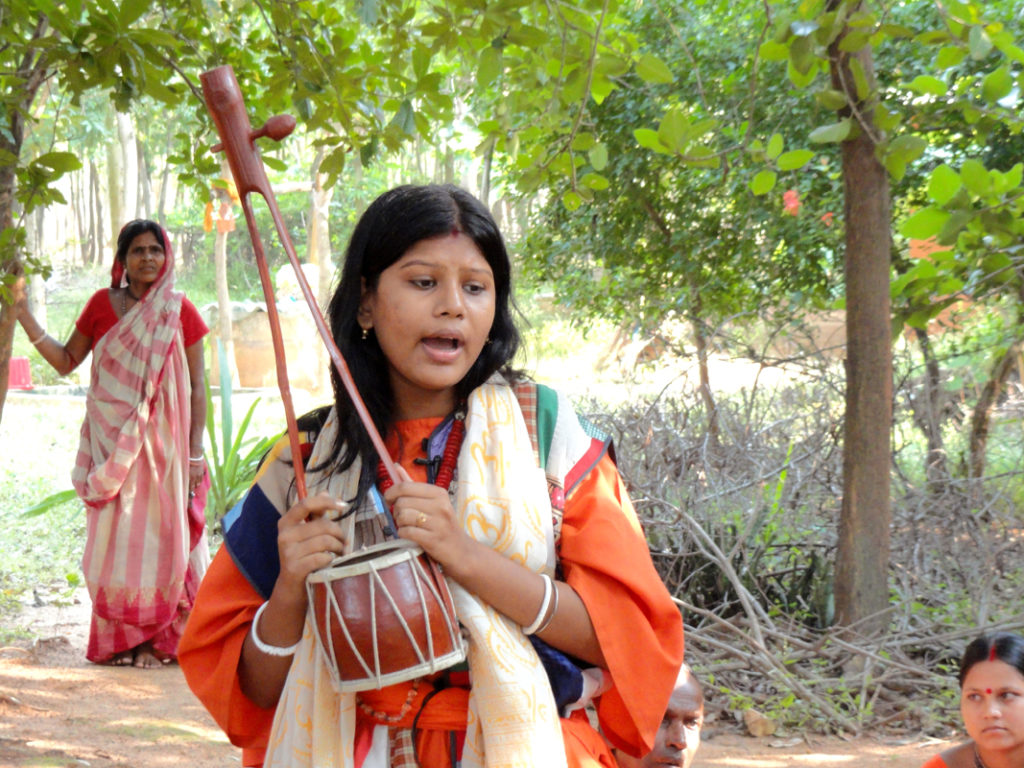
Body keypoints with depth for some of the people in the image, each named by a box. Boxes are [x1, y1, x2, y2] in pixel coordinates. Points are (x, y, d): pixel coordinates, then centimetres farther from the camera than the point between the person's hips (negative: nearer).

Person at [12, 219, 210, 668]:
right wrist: (24, 316, 2)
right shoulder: (103, 305, 5)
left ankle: (161, 639, 10)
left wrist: (195, 451, -4)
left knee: (162, 534, 0)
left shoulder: (180, 311, -1)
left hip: (164, 442, -1)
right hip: (113, 442, 2)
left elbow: (197, 389, 1)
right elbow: (66, 362, 11)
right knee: (115, 538, 2)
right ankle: (120, 640, 11)